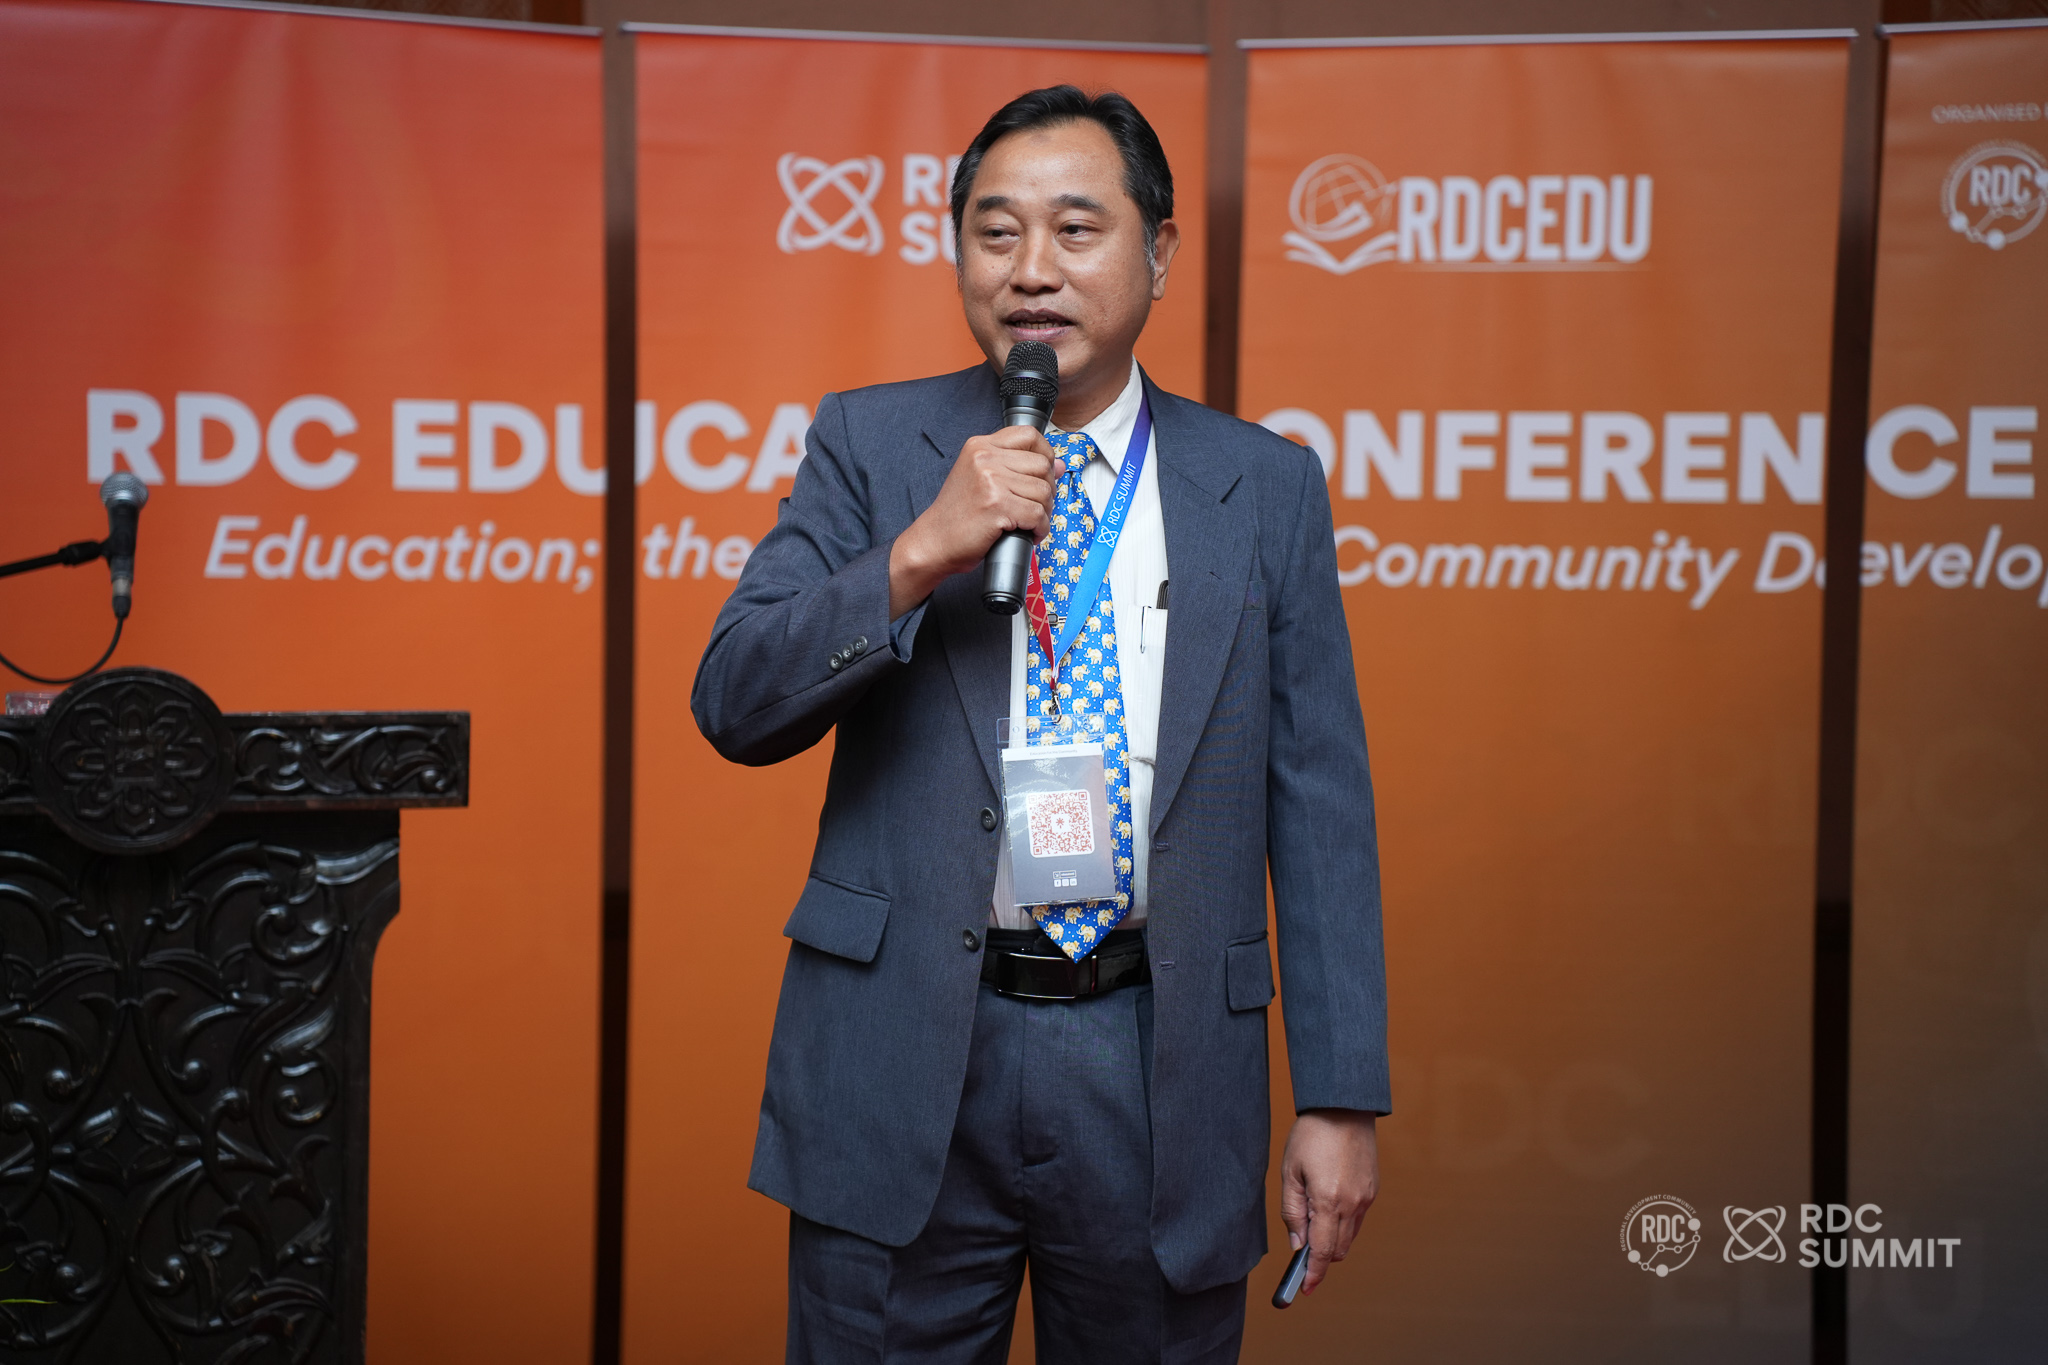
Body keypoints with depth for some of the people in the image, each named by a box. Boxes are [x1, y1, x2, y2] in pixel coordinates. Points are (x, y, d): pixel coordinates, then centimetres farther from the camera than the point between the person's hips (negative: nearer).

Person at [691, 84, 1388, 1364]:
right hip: (904, 1057, 0)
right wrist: (918, 553, -19)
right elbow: (735, 705, -5)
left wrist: (1342, 1100, -2)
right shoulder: (870, 443, 3)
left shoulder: (1269, 489, 4)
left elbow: (1320, 809, 2)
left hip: (1159, 1066, 1)